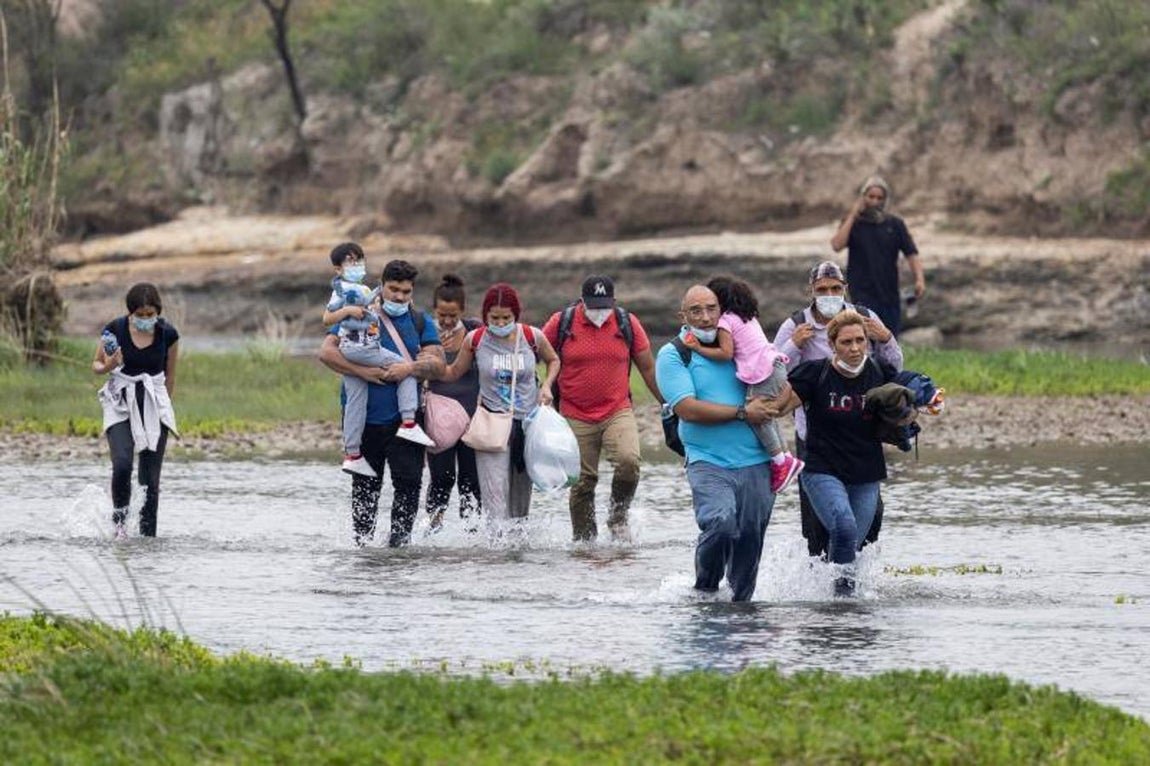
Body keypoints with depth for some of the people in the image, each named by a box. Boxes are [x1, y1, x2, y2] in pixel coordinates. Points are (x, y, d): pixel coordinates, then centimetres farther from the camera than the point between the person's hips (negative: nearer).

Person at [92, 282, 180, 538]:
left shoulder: (168, 334, -5)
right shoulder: (115, 329, -8)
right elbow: (96, 365, 5)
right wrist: (108, 366, -17)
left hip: (154, 405, 1)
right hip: (120, 404, -1)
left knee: (150, 478, -3)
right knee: (122, 464, -22)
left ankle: (148, 535, 2)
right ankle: (119, 521, -3)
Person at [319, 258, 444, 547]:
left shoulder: (421, 323, 10)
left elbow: (438, 363, 2)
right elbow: (326, 352, -7)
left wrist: (411, 368, -18)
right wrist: (362, 371, -17)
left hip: (404, 418, 1)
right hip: (364, 418, -1)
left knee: (409, 480, -10)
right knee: (366, 484, 8)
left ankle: (400, 537, -3)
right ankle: (362, 539, 20)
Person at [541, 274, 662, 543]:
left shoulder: (628, 324, 3)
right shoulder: (561, 323, -2)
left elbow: (648, 368, 12)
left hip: (618, 412, 0)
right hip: (576, 417, 0)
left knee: (629, 460, -23)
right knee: (582, 482, 1)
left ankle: (618, 517, 1)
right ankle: (584, 539, 15)